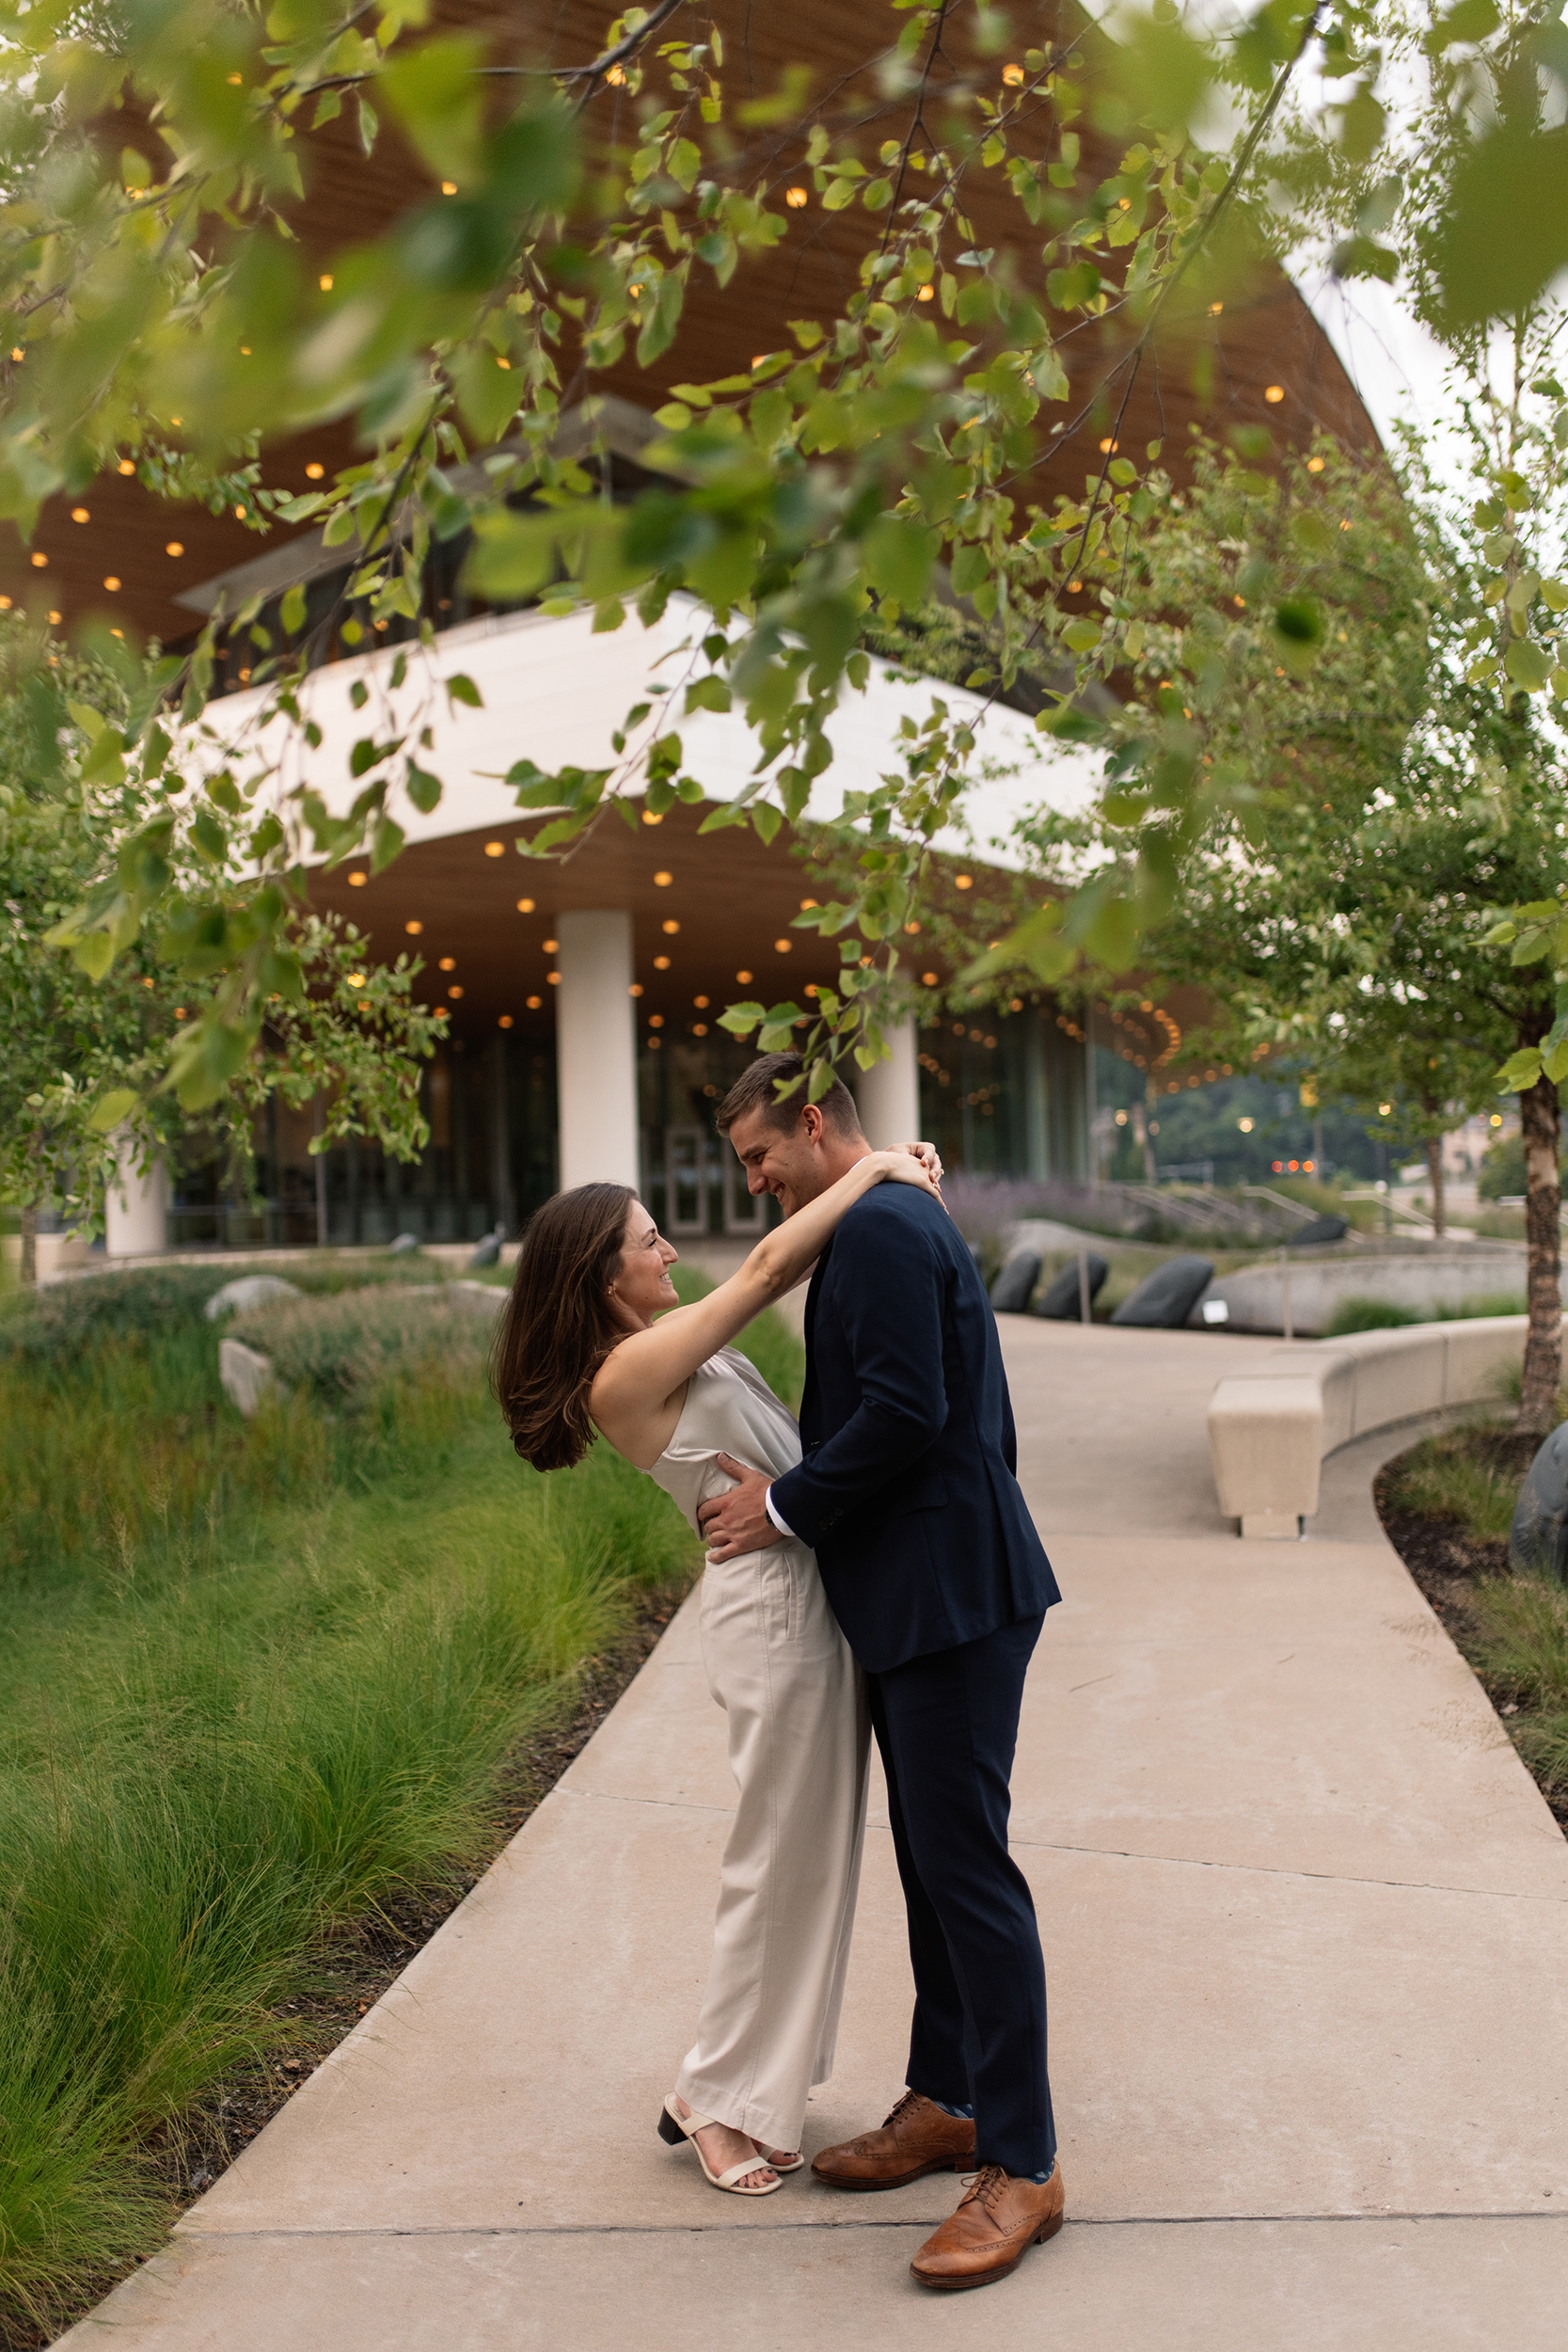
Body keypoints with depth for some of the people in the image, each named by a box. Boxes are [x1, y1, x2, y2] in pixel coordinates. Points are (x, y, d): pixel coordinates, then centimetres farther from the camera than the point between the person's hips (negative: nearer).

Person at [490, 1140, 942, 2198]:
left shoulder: (667, 1340, 10)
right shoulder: (624, 1375, -17)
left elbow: (793, 1264, 14)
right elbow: (771, 1265, -22)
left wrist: (902, 1177, 1)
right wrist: (872, 1167, -12)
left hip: (810, 1594, 9)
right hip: (776, 1606, -9)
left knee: (811, 1854, 18)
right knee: (783, 1862, 3)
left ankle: (756, 2081, 33)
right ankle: (721, 2101, 21)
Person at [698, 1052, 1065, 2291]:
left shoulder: (880, 1228, -15)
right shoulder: (898, 1223, 18)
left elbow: (903, 1411, -23)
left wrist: (788, 1507, -12)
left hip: (954, 1596, -11)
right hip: (921, 1596, 11)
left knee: (966, 1865, -4)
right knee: (930, 1859, 17)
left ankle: (1021, 2166, 8)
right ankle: (946, 2103, 31)